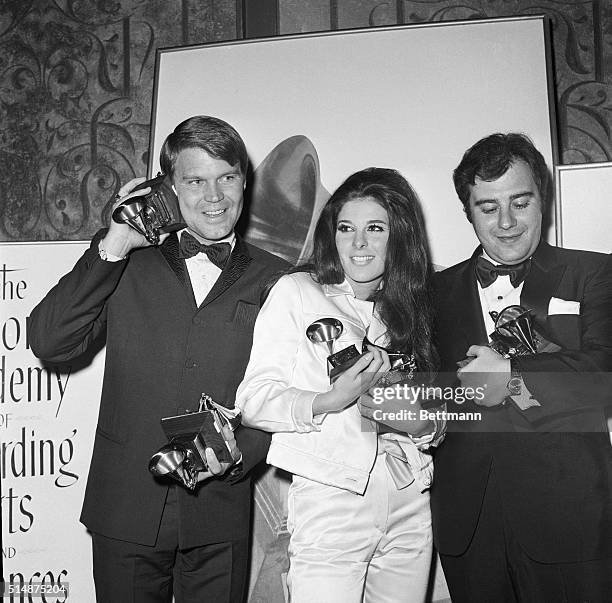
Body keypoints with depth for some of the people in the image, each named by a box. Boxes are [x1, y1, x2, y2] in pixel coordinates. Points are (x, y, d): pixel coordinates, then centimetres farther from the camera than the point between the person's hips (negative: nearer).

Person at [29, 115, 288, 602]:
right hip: (126, 506, 1)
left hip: (219, 512, 0)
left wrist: (238, 453, -16)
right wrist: (112, 247, -11)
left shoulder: (275, 279, 2)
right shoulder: (129, 268, 4)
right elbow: (47, 342, -7)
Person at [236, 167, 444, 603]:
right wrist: (329, 402, -21)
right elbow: (252, 401, -7)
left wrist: (421, 424, -8)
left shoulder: (412, 306, 12)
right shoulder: (296, 293, 0)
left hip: (409, 508, 4)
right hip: (328, 507, -4)